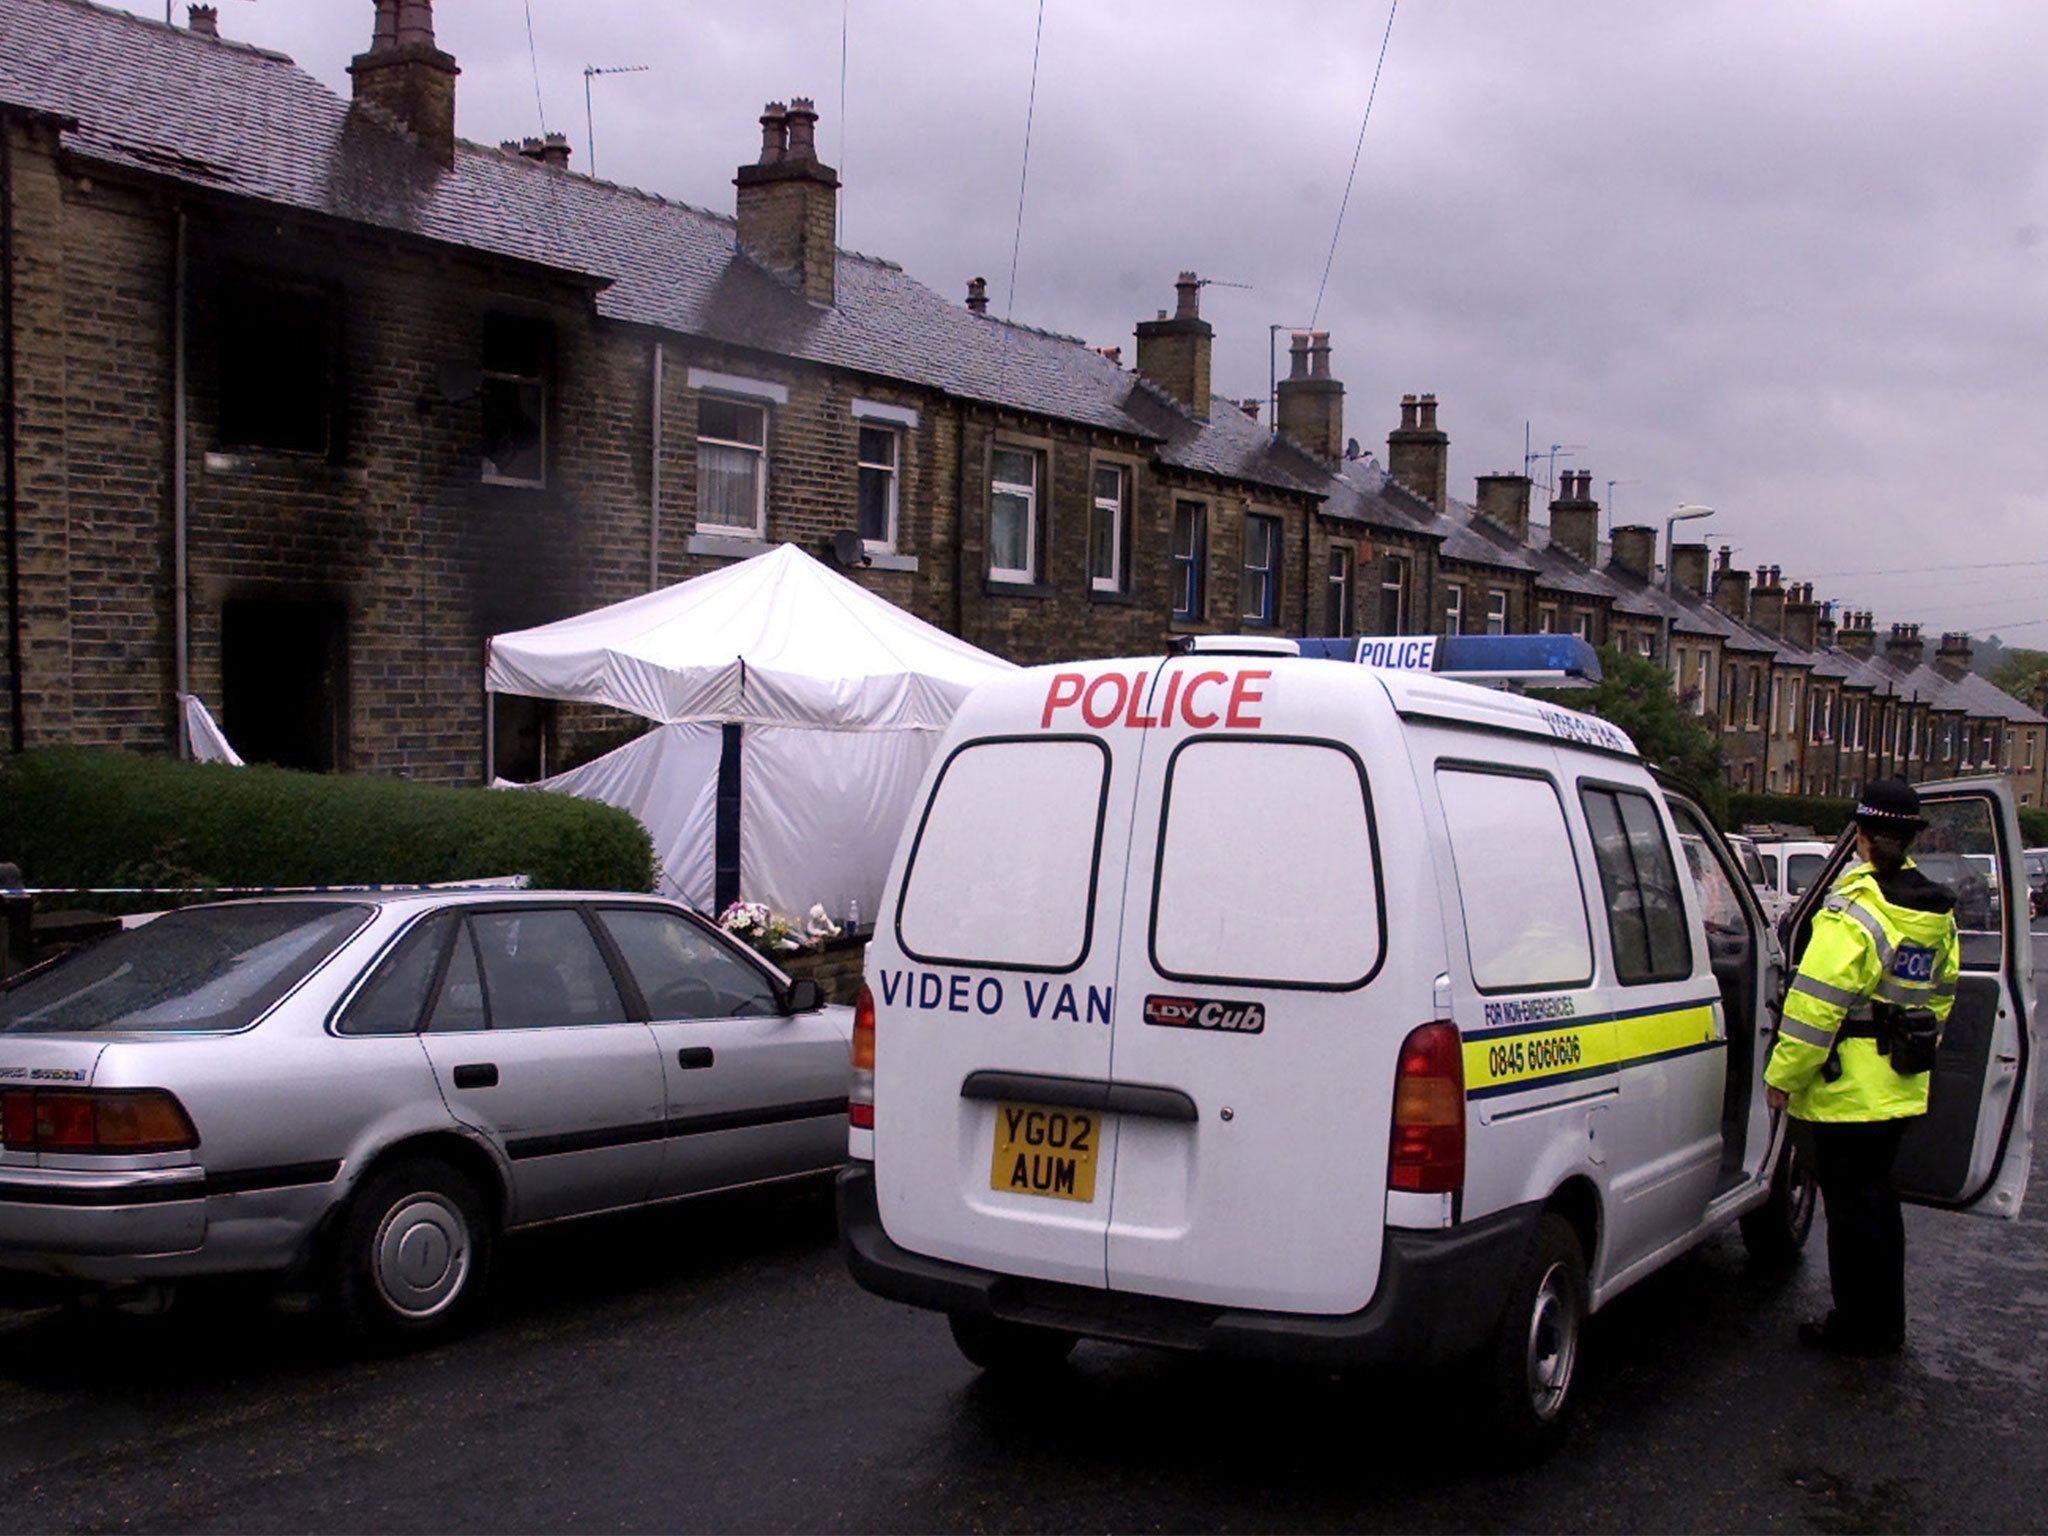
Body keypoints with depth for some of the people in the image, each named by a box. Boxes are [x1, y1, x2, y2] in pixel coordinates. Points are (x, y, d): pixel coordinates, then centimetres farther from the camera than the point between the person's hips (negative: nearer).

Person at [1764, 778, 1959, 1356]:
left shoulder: (1854, 913, -20)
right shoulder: (1936, 912, 6)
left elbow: (1816, 1005, -20)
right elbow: (1940, 995, 17)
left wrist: (1783, 1075, -13)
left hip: (1850, 1089, -8)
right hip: (1904, 1087, 8)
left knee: (1852, 1205, 2)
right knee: (1878, 1199, 19)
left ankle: (1860, 1326, 11)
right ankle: (1886, 1323, 28)